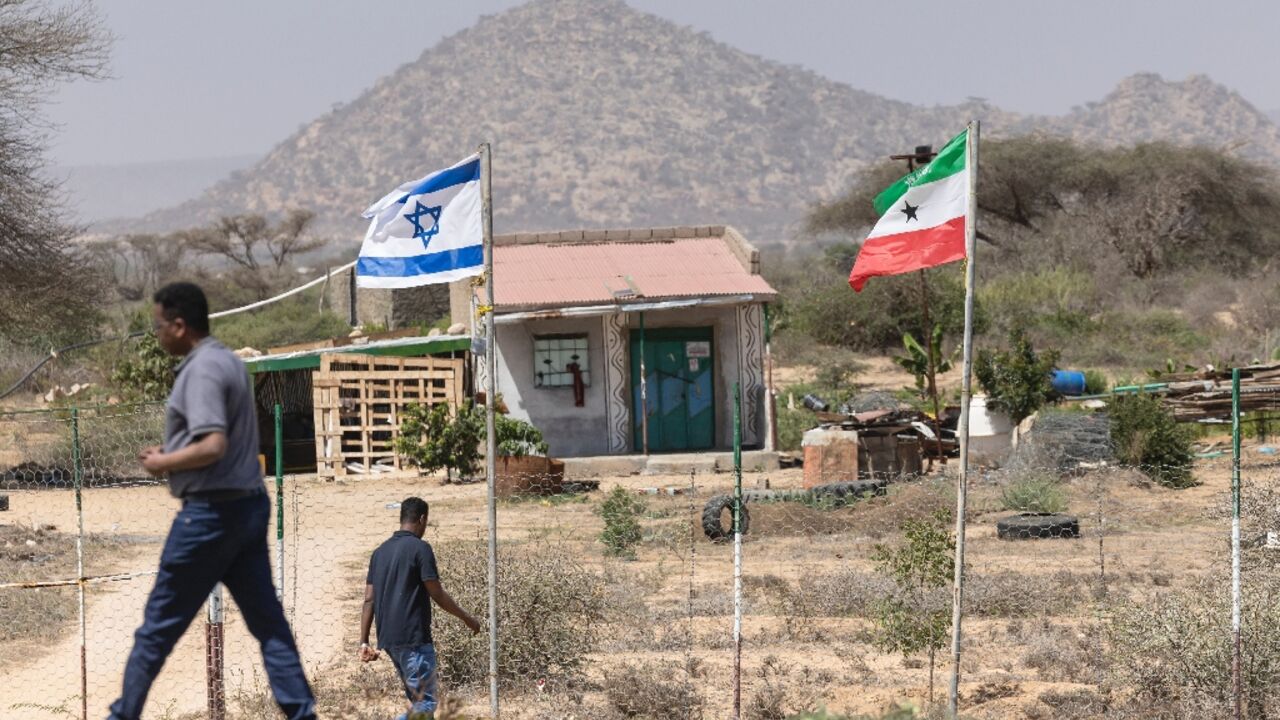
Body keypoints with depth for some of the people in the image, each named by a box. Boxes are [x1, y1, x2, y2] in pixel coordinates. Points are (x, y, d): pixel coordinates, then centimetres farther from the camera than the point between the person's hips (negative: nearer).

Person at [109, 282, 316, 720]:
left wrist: (163, 463, -12)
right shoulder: (228, 361, 14)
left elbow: (212, 446, -27)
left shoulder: (201, 371, -16)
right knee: (267, 621, 6)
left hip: (211, 511, -9)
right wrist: (172, 456, 11)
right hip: (248, 503, 9)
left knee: (160, 623, 3)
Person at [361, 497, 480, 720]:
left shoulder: (380, 551, 13)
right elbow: (438, 595, -9)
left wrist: (364, 641, 10)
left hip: (389, 638, 8)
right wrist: (466, 618, 4)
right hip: (413, 638, -8)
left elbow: (369, 600, 10)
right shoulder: (420, 548, -8)